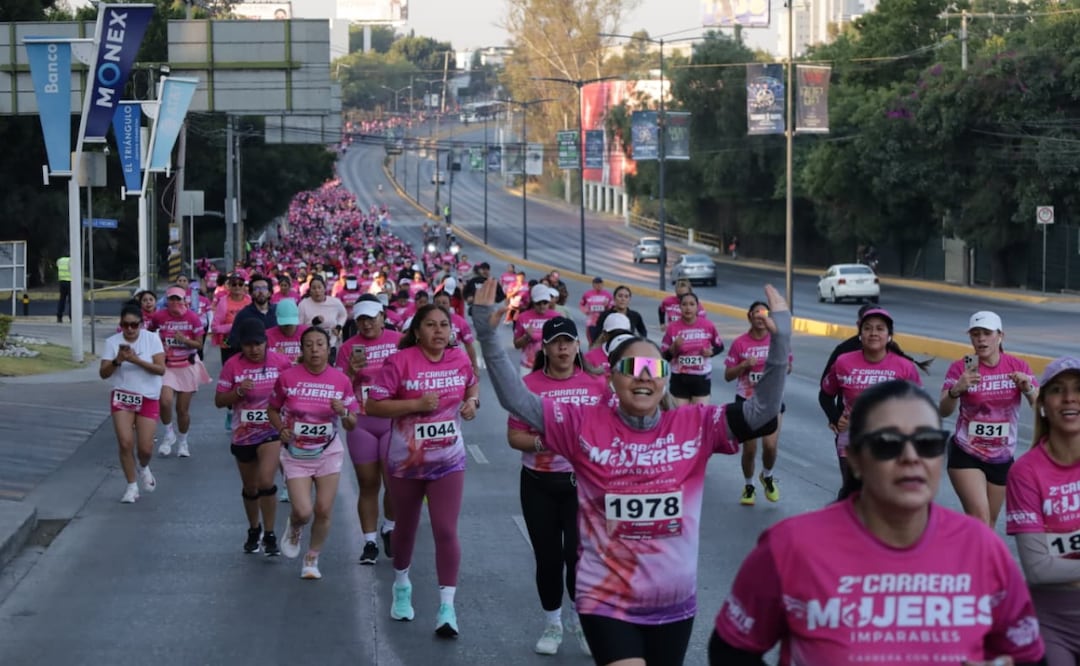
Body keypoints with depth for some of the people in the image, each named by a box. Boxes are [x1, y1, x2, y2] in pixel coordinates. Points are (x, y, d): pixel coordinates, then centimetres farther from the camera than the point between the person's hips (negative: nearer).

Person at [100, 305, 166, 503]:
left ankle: (144, 468, 33)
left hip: (148, 398, -1)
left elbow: (161, 369, -15)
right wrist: (117, 360, -25)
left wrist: (136, 360, -26)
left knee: (145, 447, -4)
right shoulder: (112, 342, -4)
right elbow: (103, 373, -6)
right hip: (122, 396, 1)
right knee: (125, 443, -11)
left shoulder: (152, 339, -7)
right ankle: (131, 486, 6)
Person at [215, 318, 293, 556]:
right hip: (243, 435, 2)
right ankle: (254, 530, 41)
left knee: (266, 481, -21)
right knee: (250, 488, 17)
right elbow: (219, 401, -4)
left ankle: (269, 535, -9)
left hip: (272, 431, -2)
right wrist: (238, 391, -22)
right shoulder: (233, 365, -7)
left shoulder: (280, 362, -8)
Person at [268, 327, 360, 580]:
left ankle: (312, 559, 23)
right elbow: (272, 409, 5)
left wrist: (343, 412, -21)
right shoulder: (287, 377, -9)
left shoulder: (341, 381, -5)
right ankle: (293, 528, 27)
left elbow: (352, 425, 1)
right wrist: (281, 429, -14)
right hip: (296, 454, -1)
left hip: (328, 452, 2)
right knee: (303, 511, -11)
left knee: (323, 511, 0)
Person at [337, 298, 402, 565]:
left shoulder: (399, 341, 1)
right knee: (368, 484, 5)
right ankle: (370, 542, 12)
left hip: (393, 420, -1)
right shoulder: (349, 347, 3)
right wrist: (352, 371, -15)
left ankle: (390, 528, 19)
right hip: (361, 423, 1)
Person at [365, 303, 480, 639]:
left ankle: (447, 608, -6)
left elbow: (472, 384, 19)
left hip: (448, 461, 1)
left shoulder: (459, 359, -4)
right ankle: (402, 585, 44)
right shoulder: (400, 362, -16)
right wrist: (417, 403, -25)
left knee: (446, 531, -9)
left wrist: (472, 401, -4)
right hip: (406, 460, -1)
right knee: (406, 528, 18)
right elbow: (373, 405, -17)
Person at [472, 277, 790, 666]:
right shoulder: (585, 426, -7)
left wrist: (779, 342, -22)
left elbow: (762, 412, -10)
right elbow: (516, 400, -11)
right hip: (606, 600, -3)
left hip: (674, 602, 3)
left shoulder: (694, 425, -5)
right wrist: (487, 335, -21)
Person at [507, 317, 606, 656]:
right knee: (548, 556, 7)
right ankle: (552, 624, 27)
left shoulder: (596, 383, 0)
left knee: (577, 553, -11)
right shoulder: (529, 384, -4)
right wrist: (541, 442, -20)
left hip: (583, 482, 0)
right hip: (539, 484, 0)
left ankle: (581, 616, 15)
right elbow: (514, 436, -4)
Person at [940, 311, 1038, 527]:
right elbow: (943, 411, -17)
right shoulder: (961, 368, -8)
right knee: (979, 517, -19)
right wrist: (957, 389, -37)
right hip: (966, 454, -3)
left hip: (1002, 458, 3)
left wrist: (1028, 388, -28)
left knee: (988, 524, 13)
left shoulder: (1018, 367, -3)